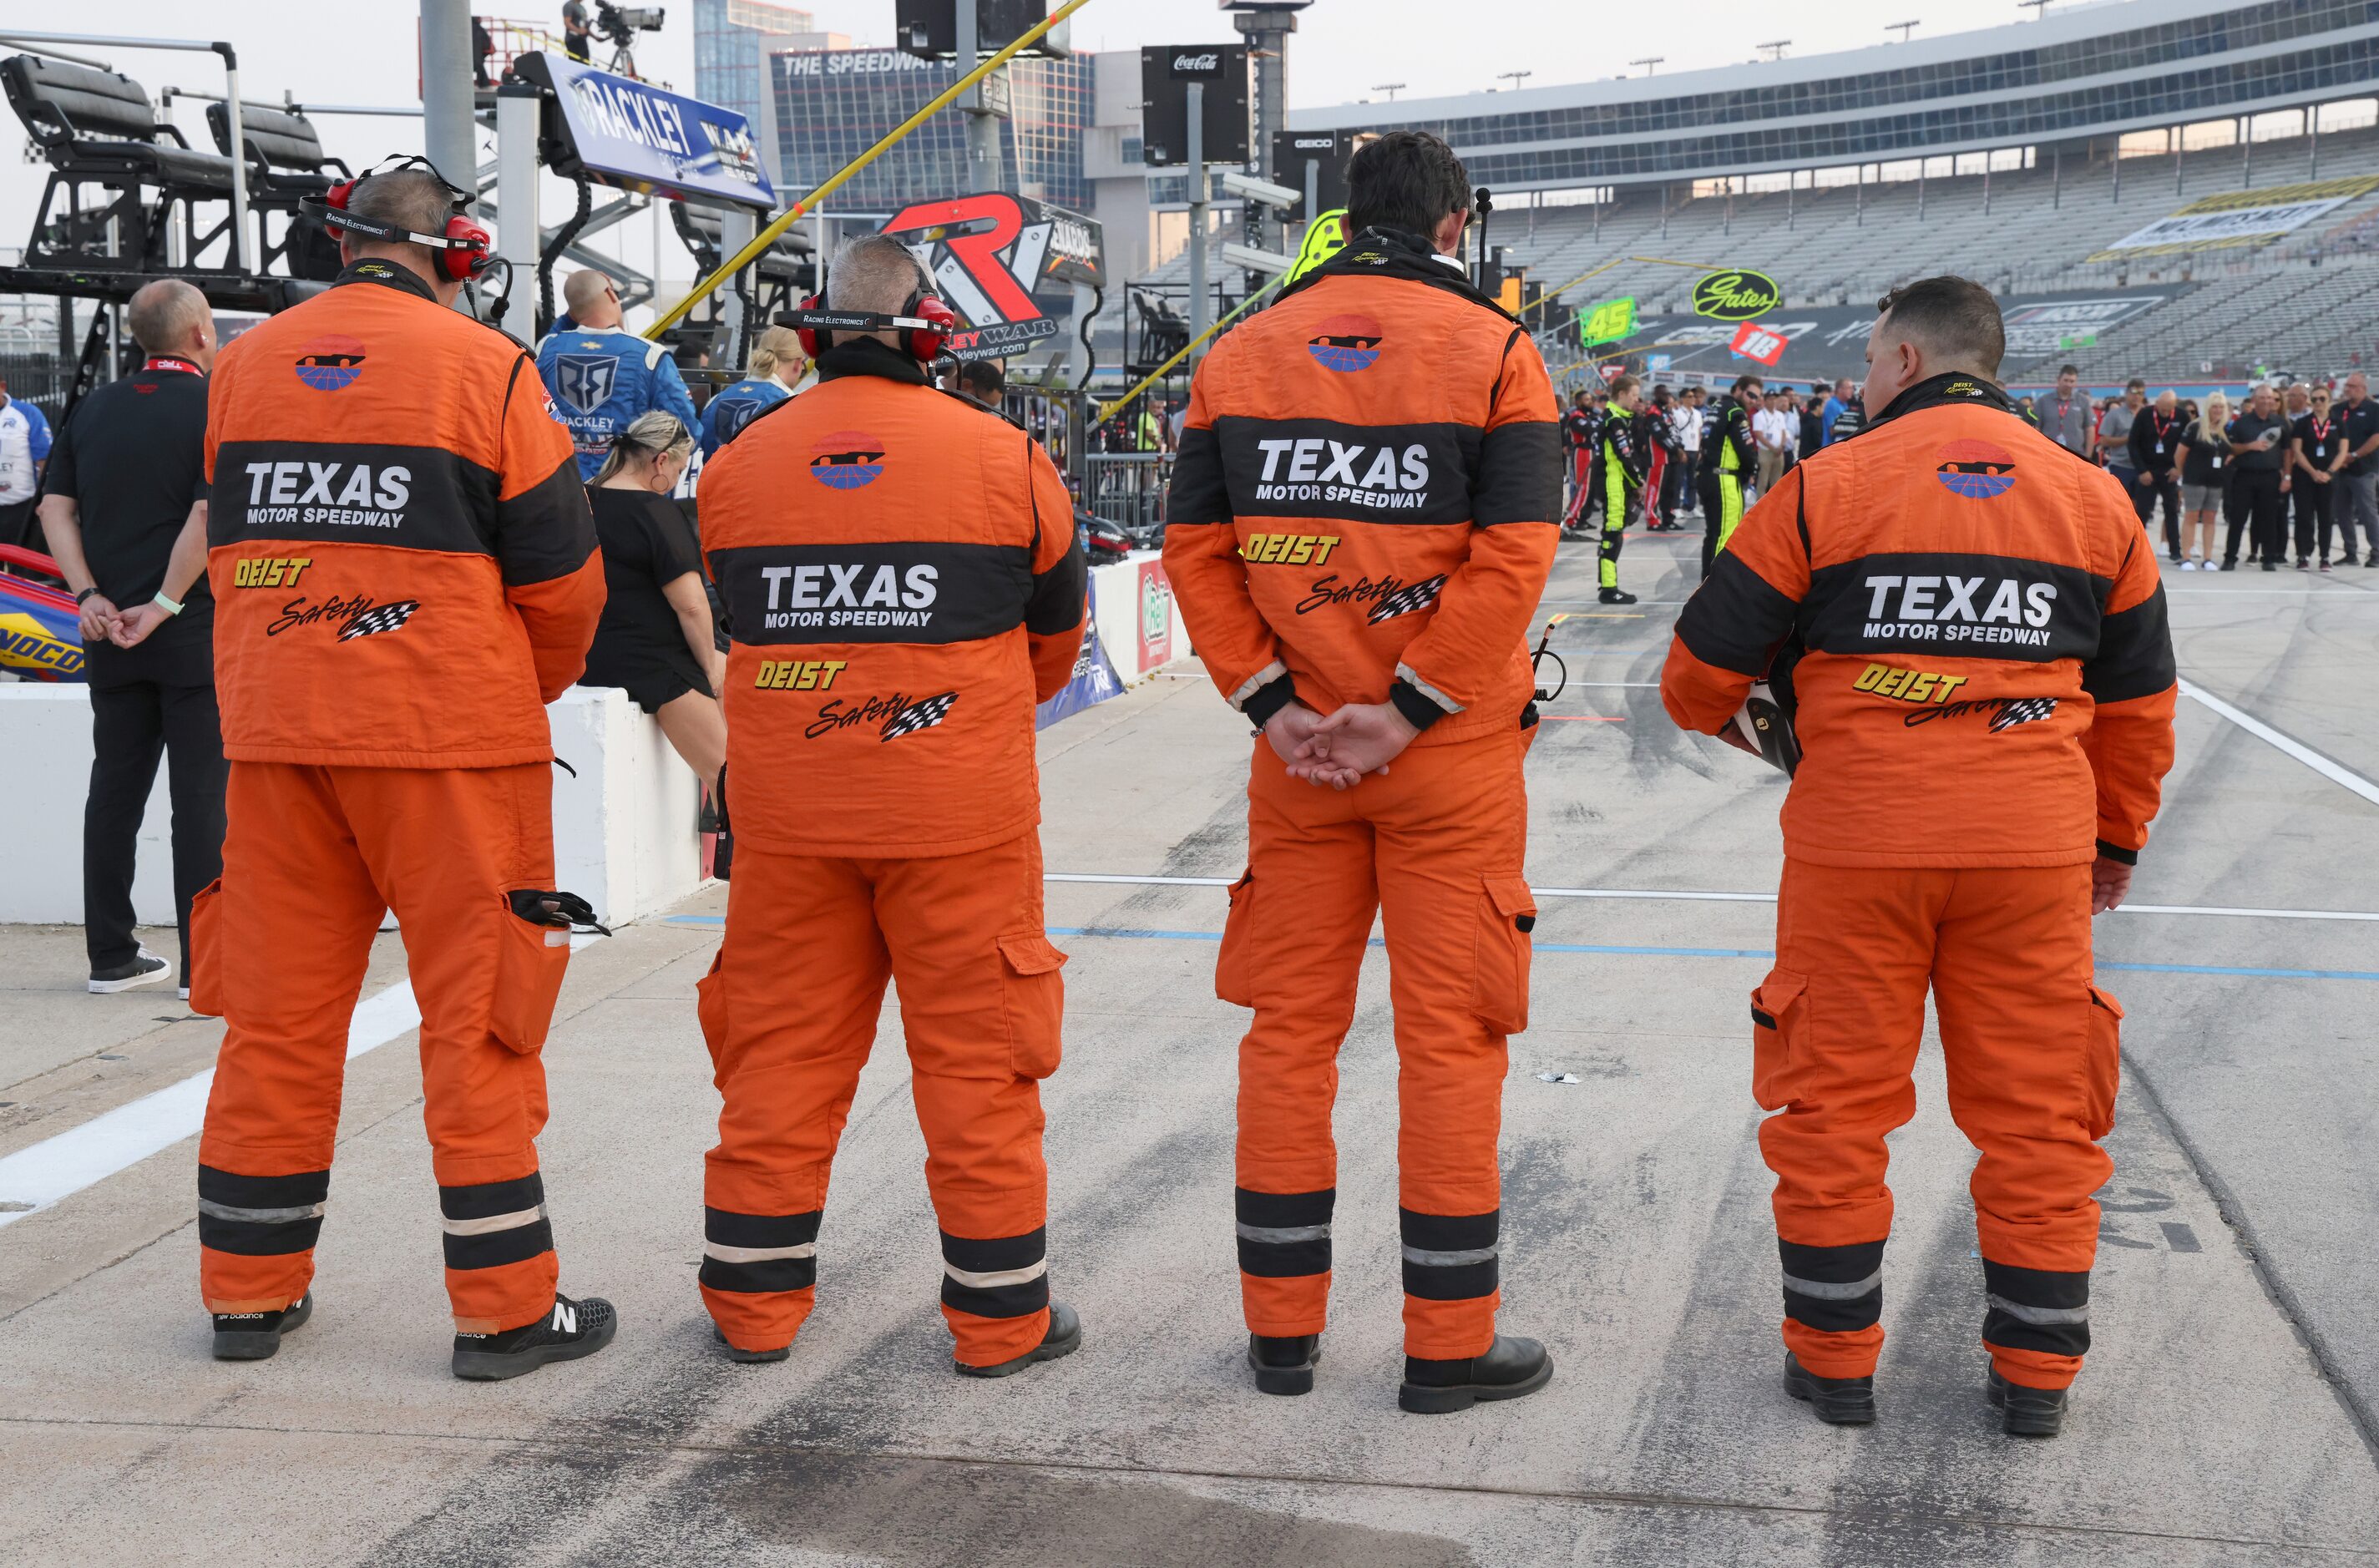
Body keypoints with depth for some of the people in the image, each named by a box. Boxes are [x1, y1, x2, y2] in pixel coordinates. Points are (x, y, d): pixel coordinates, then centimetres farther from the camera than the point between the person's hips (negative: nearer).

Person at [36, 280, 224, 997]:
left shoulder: (93, 409, 10)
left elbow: (55, 508, 4)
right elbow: (207, 514, -20)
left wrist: (90, 595, -2)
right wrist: (165, 605, -16)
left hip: (110, 635, 5)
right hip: (194, 634, -5)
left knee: (115, 787, 11)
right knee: (201, 792, -1)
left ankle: (111, 956, 16)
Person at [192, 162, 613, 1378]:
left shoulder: (242, 367, 8)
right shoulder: (484, 368, -5)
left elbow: (231, 546, 14)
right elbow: (558, 574, -4)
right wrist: (537, 686, 14)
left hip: (273, 730, 5)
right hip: (451, 735, -4)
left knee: (275, 1009, 12)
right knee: (476, 1011, 2)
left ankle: (250, 1288, 21)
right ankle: (504, 1306, 6)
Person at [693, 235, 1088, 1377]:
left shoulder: (738, 465, 2)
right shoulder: (1002, 457, -3)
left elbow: (743, 620, 11)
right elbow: (1056, 631, 10)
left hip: (786, 804, 3)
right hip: (960, 810, -2)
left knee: (781, 1044, 12)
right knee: (974, 1052, 5)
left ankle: (754, 1301, 20)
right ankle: (1002, 1314, 12)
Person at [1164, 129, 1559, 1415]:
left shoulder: (1243, 353, 7)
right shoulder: (1492, 351, -3)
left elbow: (1194, 546, 1)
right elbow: (1514, 554, -13)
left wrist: (1272, 703, -3)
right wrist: (1407, 711, -12)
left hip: (1296, 749, 3)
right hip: (1452, 755, -3)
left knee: (1291, 1027, 11)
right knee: (1449, 1034, 4)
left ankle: (1280, 1323, 18)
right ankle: (1449, 1343, 11)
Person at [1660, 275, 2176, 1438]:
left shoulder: (1826, 488, -2)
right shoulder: (2094, 497, 8)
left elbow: (1702, 671, 1)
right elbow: (2136, 697, 15)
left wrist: (1715, 719, 24)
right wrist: (2118, 838, 28)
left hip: (1858, 841, -3)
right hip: (2034, 852, 3)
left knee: (1835, 1101, 9)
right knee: (2037, 1111, 11)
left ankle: (1834, 1355, 17)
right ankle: (2035, 1373, 18)